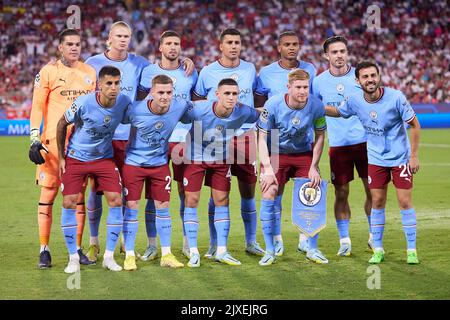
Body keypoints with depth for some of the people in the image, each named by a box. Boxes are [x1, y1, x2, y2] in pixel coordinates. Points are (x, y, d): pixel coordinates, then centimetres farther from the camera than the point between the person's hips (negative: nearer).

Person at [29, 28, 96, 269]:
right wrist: (35, 139, -9)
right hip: (53, 140, -3)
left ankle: (77, 249, 11)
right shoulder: (48, 72, 0)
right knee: (48, 192, -2)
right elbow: (37, 107, -1)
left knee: (78, 195, 5)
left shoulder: (90, 73, 12)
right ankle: (44, 250, 3)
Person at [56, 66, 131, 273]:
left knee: (116, 201, -7)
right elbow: (62, 124, -6)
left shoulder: (124, 102, -14)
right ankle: (73, 258, 6)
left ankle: (109, 257, 4)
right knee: (69, 203, -7)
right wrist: (61, 156, -3)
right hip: (75, 158, -2)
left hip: (104, 158, 2)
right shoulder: (83, 103, -23)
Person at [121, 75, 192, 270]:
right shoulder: (136, 110, -24)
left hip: (160, 164, 3)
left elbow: (195, 107, 6)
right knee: (131, 207, -2)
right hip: (134, 163, -3)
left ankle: (166, 255, 15)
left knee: (163, 207, 6)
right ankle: (129, 256, 7)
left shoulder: (179, 107, -17)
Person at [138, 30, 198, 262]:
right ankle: (152, 245, 6)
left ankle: (187, 242, 13)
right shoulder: (149, 72, 5)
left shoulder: (190, 73, 8)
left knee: (185, 190, 2)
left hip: (184, 138, 1)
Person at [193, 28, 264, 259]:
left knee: (248, 190, 5)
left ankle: (251, 241, 17)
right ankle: (214, 245, 9)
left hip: (245, 135, 2)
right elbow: (196, 102, 7)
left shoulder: (250, 69, 8)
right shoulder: (207, 72, 0)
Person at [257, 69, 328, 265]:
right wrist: (267, 168, -21)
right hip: (275, 154, -1)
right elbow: (262, 138, -13)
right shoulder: (273, 105, -22)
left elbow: (319, 136, -2)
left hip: (304, 154, 2)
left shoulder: (316, 106, -17)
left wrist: (314, 167, -7)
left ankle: (312, 249, 9)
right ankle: (269, 251, -2)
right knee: (269, 196, -13)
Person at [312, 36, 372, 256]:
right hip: (337, 145, 0)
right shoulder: (319, 82, 2)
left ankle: (374, 236, 17)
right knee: (341, 193, 1)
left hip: (365, 141, 0)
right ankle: (344, 241, 11)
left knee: (373, 190, 1)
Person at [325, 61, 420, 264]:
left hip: (400, 158, -3)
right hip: (375, 159, 3)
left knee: (405, 202, -3)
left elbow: (414, 125, -9)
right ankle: (377, 250, 15)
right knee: (377, 202, 5)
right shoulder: (355, 101, -8)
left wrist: (414, 155, -10)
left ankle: (411, 250, 6)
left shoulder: (396, 97, -18)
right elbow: (338, 112, 13)